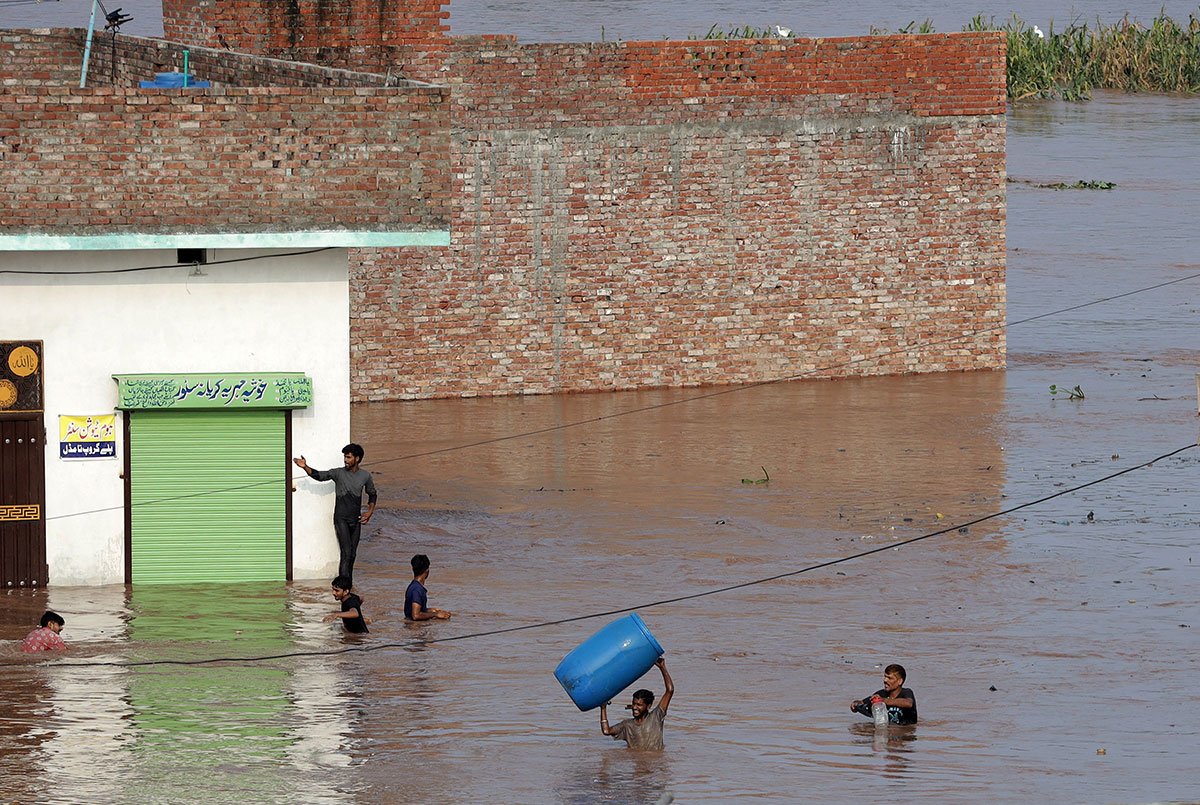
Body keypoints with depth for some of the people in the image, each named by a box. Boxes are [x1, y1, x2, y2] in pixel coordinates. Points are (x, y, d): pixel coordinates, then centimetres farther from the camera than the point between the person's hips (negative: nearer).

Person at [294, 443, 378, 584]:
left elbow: (372, 494, 19)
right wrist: (305, 467, -32)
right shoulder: (338, 473, -4)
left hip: (356, 520, 4)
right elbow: (319, 475, -15)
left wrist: (370, 512, 6)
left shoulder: (365, 476, 4)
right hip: (341, 519, -4)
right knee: (346, 553, -14)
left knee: (352, 554, 8)